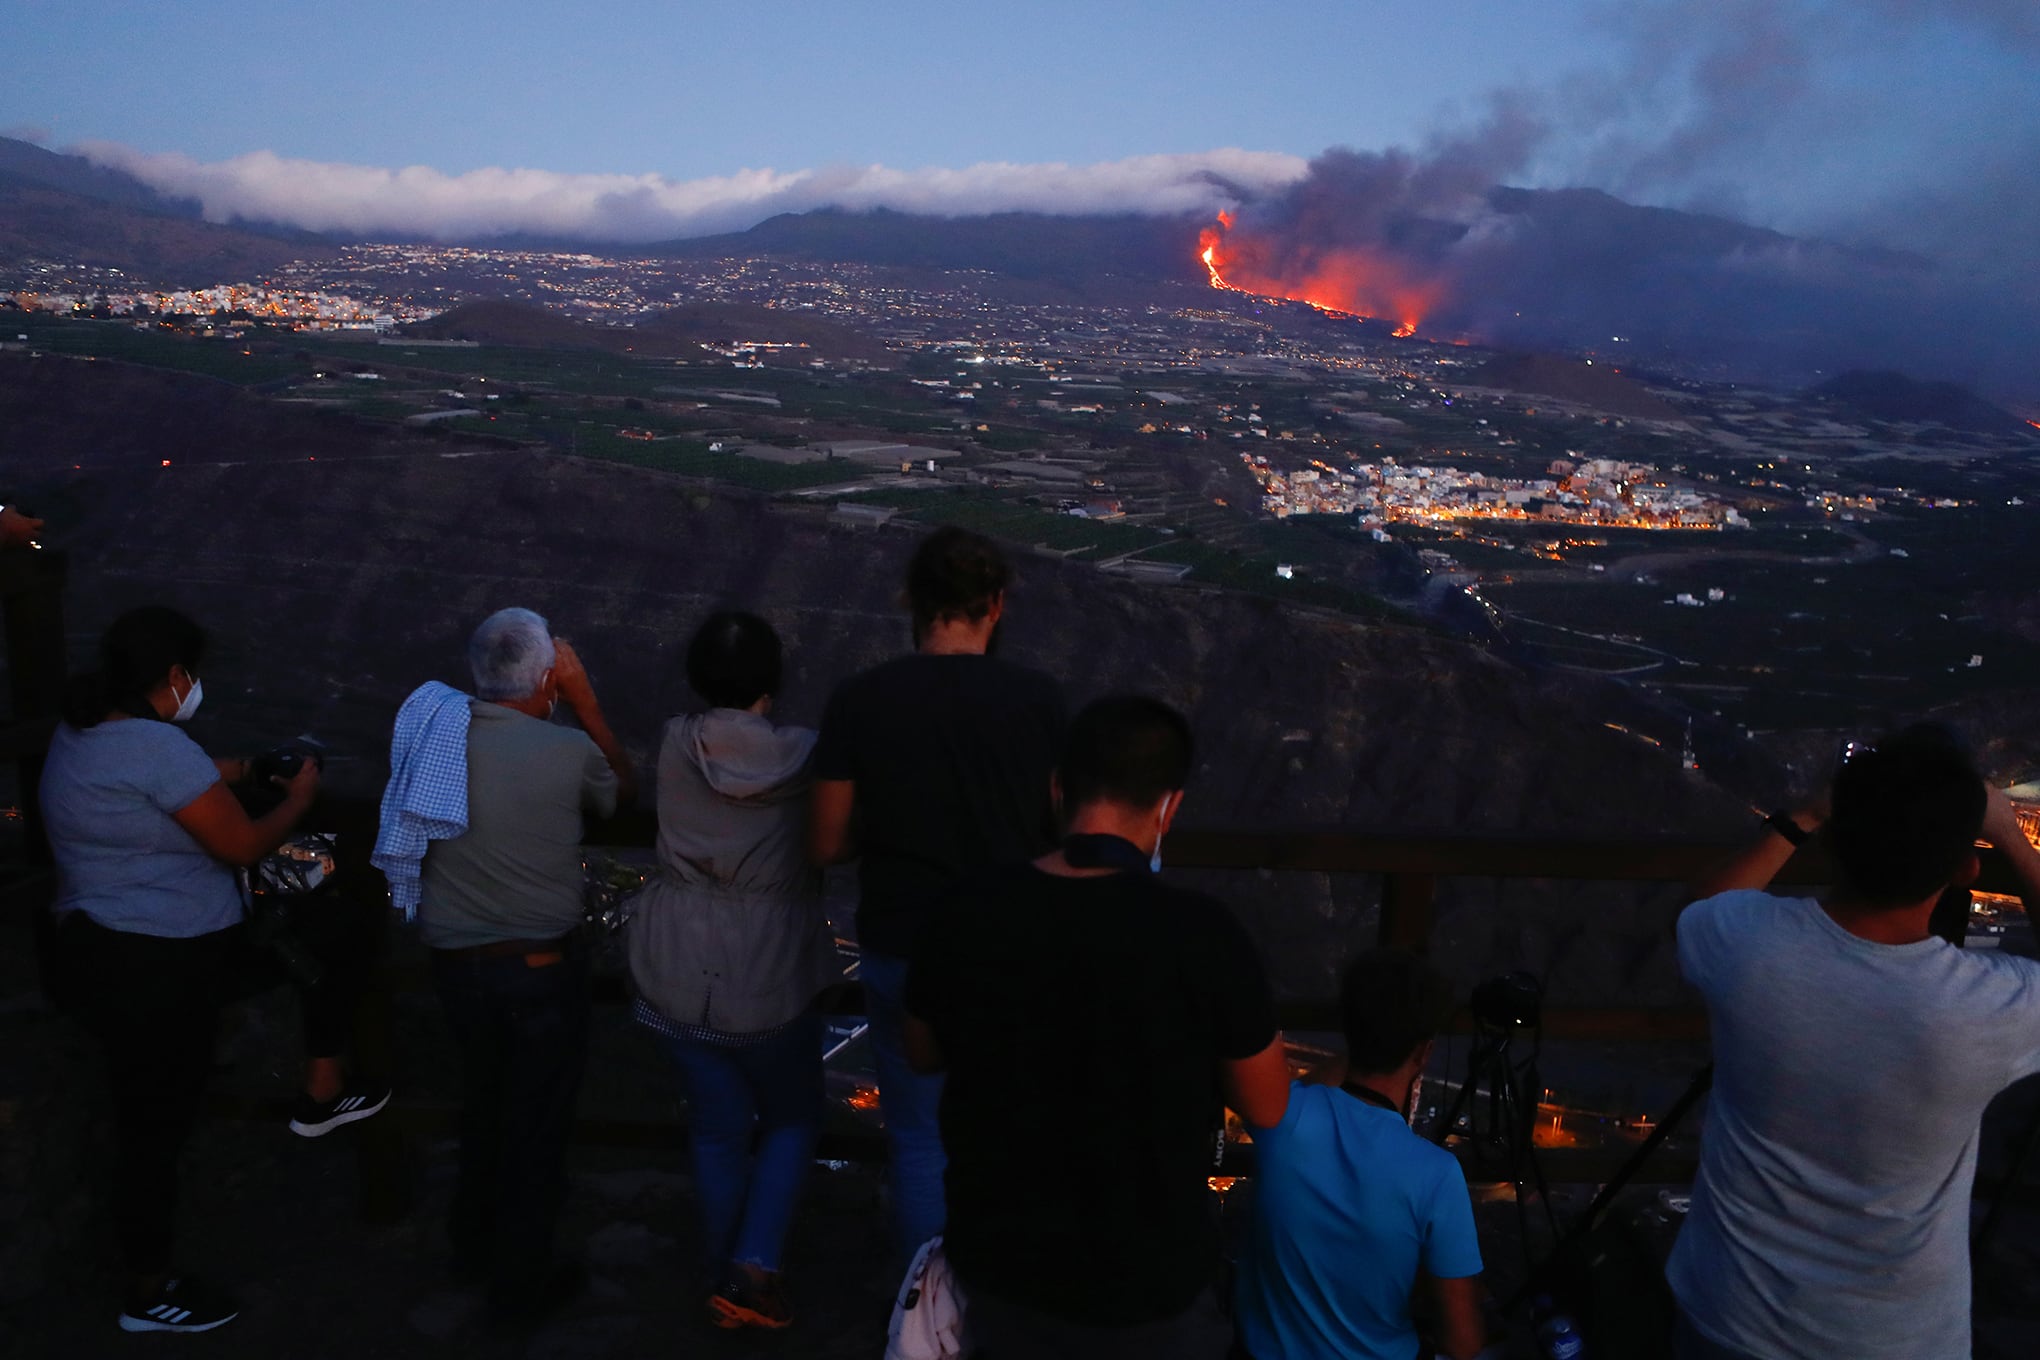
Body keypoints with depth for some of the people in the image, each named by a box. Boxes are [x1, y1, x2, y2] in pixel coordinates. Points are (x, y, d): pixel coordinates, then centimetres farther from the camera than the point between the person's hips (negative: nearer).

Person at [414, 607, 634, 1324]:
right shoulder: (568, 751, -19)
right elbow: (621, 792, 2)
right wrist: (585, 702, 0)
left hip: (455, 962, 5)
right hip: (540, 968, -4)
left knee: (483, 1104, 27)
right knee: (537, 1124, 14)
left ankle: (474, 1245, 45)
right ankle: (521, 1283, 28)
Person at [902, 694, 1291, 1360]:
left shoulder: (966, 913, -15)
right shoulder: (1201, 936, -25)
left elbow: (925, 1054, 4)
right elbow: (1266, 1107, -10)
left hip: (993, 1262, 3)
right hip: (1142, 1291, -3)